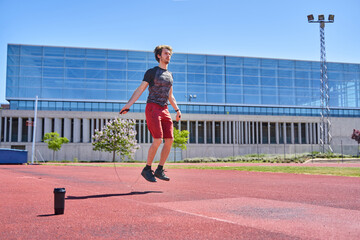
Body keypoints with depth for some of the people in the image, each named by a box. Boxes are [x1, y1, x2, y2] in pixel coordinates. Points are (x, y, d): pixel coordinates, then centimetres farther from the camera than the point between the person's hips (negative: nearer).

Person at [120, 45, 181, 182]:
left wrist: (177, 109, 16)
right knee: (158, 140, -16)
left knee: (169, 140, -4)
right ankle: (147, 169, -1)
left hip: (164, 110, 6)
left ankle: (159, 170, 6)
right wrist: (128, 104, -14)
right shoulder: (151, 72, 1)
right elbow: (140, 90, -3)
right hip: (152, 108, -6)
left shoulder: (169, 75, 19)